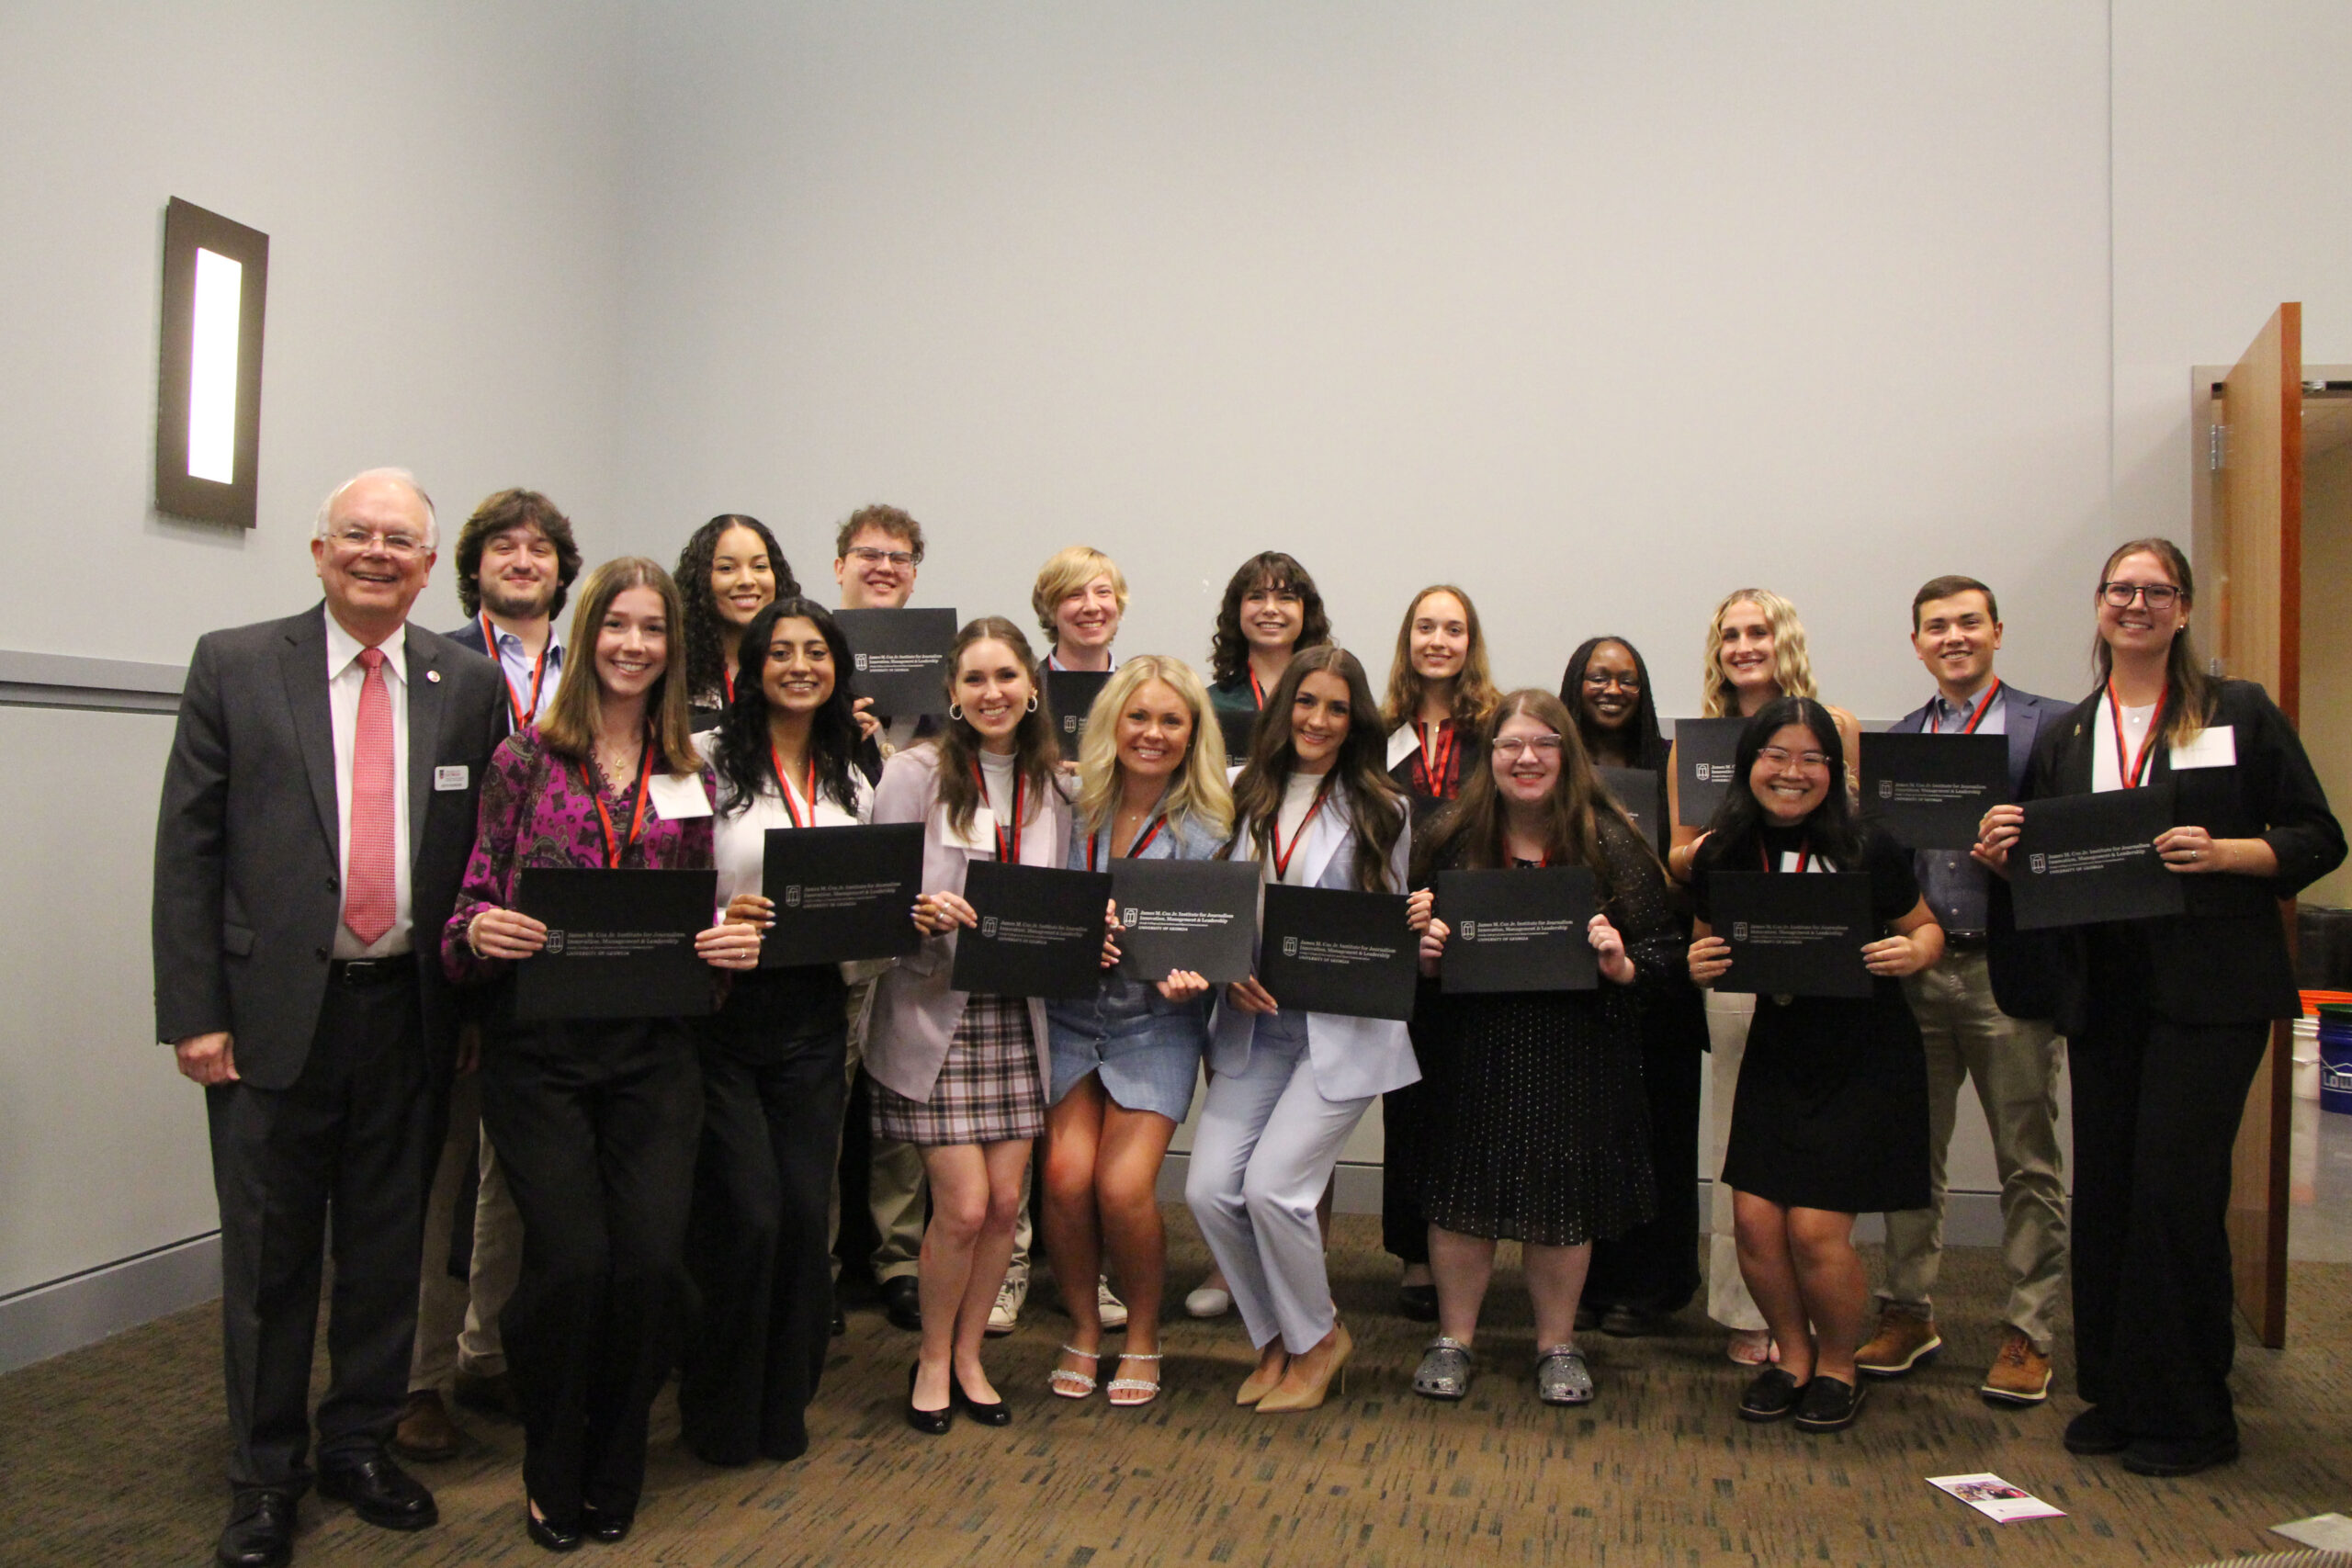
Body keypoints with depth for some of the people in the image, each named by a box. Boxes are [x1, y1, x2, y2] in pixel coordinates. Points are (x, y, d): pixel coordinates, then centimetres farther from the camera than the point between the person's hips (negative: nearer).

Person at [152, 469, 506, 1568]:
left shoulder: (468, 686, 3)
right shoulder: (234, 666, -1)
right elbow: (187, 849, -2)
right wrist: (193, 1011, -7)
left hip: (411, 1012, 2)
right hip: (274, 1010, -1)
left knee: (389, 1247, 13)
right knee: (269, 1255, 9)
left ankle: (362, 1443, 32)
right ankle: (265, 1476, 26)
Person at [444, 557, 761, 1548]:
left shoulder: (690, 777, 11)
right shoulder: (524, 759, 3)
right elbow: (472, 905, 3)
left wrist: (730, 943, -5)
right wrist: (479, 933, -18)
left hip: (653, 1049, 2)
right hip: (537, 1047, -2)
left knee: (654, 1260, -9)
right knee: (570, 1261, -13)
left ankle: (614, 1474, 17)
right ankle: (552, 1476, 16)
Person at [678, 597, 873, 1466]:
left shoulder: (850, 783, 13)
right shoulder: (707, 760, -4)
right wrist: (717, 916, -24)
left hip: (812, 1013, 5)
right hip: (720, 1005, -4)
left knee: (805, 1213, 3)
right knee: (747, 1215, -6)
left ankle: (784, 1407, 23)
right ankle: (720, 1415, 18)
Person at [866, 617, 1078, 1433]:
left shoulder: (1051, 785, 9)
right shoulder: (916, 772, -5)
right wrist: (921, 911, -26)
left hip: (1016, 1015, 4)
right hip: (932, 1012, -4)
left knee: (1007, 1200, 5)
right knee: (965, 1205, -6)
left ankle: (969, 1357, 26)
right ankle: (932, 1360, 19)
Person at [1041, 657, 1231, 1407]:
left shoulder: (1206, 829, -4)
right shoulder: (1073, 806, -1)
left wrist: (1184, 976, -24)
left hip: (1155, 1023, -1)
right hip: (1068, 1015, 2)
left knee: (1124, 1186, -13)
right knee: (1067, 1175, -13)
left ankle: (1142, 1338, 15)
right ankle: (1082, 1328, 14)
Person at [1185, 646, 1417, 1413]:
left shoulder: (1381, 810, 3)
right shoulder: (1245, 797, 8)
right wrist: (1233, 972, -8)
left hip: (1344, 1025, -3)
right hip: (1254, 1026, 4)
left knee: (1271, 1183, -15)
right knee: (1209, 1187, -6)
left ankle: (1318, 1338, 13)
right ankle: (1275, 1339, 19)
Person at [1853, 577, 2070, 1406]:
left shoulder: (2050, 725, 0)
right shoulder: (1897, 737, 13)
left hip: (2008, 971, -4)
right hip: (1915, 969, 4)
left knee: (2028, 1163, 5)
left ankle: (2028, 1332, 16)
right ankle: (1908, 1313, 24)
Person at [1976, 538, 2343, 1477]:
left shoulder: (2241, 714, 3)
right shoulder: (2062, 737, 14)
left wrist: (2222, 852, -16)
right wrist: (2001, 853, -5)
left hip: (2210, 987, -4)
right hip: (2102, 989, 4)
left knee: (2175, 1189, -7)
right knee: (2103, 1189, 6)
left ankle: (2189, 1415, 7)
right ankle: (2113, 1395, 19)